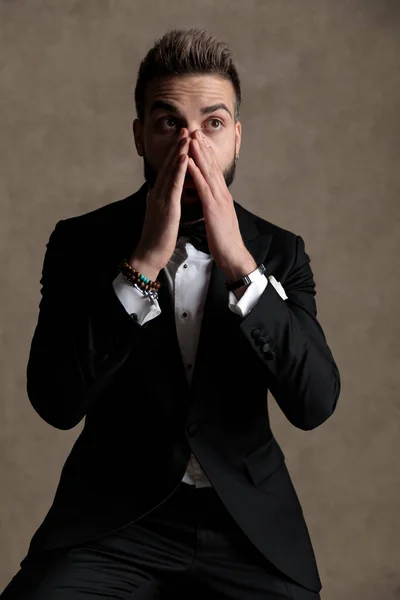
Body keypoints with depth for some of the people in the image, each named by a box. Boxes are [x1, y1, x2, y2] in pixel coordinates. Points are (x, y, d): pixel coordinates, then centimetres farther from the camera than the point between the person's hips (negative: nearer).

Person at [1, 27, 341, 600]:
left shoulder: (279, 250, 1)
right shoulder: (82, 242, -2)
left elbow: (315, 402, -10)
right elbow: (55, 402, -14)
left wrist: (240, 265, -20)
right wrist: (143, 263, -21)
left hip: (249, 524, 2)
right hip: (113, 514, -2)